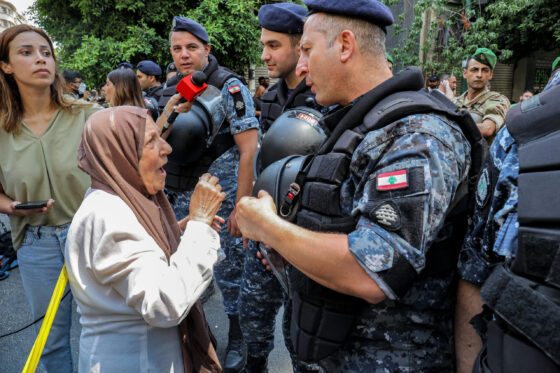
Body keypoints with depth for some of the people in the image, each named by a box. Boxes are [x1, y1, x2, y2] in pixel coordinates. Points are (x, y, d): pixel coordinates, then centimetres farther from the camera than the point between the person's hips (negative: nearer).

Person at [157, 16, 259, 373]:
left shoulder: (229, 86, -10)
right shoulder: (172, 88, 9)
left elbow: (249, 149, -16)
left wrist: (241, 206, -20)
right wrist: (169, 114, -10)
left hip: (222, 198, -6)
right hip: (182, 196, 6)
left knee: (230, 271, 6)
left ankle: (238, 338, 28)